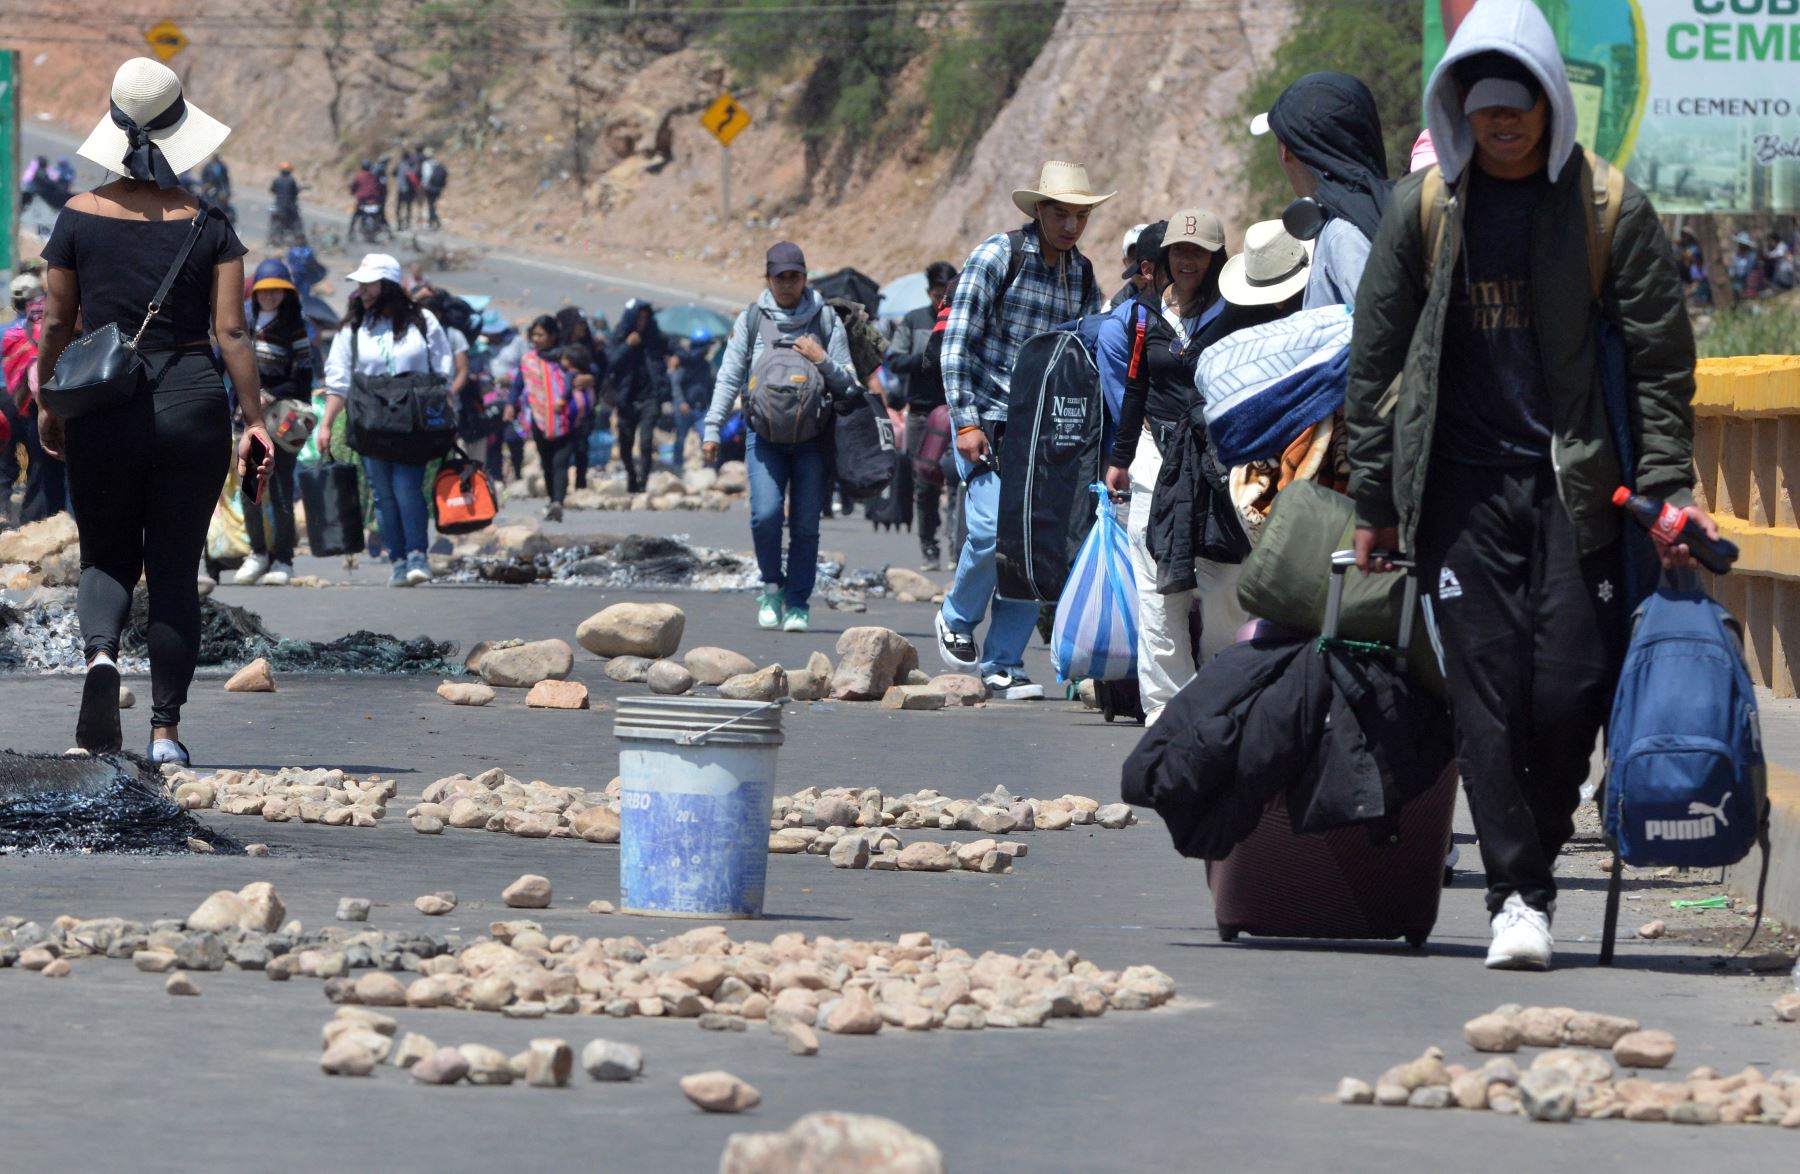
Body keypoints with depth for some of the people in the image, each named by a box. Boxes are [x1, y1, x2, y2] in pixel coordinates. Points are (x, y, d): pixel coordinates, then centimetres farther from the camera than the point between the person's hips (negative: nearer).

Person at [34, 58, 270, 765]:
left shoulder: (80, 217, -1)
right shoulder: (208, 224, -3)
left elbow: (58, 323, 3)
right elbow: (232, 332, -7)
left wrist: (47, 405, 16)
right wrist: (254, 420, -3)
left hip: (102, 409, 0)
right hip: (192, 402, 0)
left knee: (107, 558, 13)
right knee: (175, 568, 7)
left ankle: (101, 655, -20)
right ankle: (165, 730, 6)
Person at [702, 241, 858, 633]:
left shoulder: (826, 319, 8)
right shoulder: (751, 319, 8)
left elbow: (847, 384, 11)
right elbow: (729, 377, 9)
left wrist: (823, 362, -9)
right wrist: (712, 428, 2)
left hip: (811, 435, 0)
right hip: (764, 433, 0)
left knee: (805, 523, -2)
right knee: (766, 513, -15)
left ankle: (797, 603, 9)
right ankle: (772, 585, 8)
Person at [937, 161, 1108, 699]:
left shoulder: (1082, 274, 10)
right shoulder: (997, 257, -6)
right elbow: (956, 342, -7)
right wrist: (966, 421, -13)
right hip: (988, 420, -5)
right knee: (994, 528, -17)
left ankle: (1002, 664, 6)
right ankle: (957, 618, 11)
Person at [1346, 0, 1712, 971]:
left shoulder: (1611, 210, 0)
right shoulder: (1421, 209, 5)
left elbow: (1659, 361, 3)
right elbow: (1374, 357, 10)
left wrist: (1668, 488, -5)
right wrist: (1373, 501, 8)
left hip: (1576, 482, -1)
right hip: (1463, 482, 1)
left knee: (1570, 688, -8)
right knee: (1485, 689, -7)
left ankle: (1536, 857, 14)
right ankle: (1515, 893, -6)